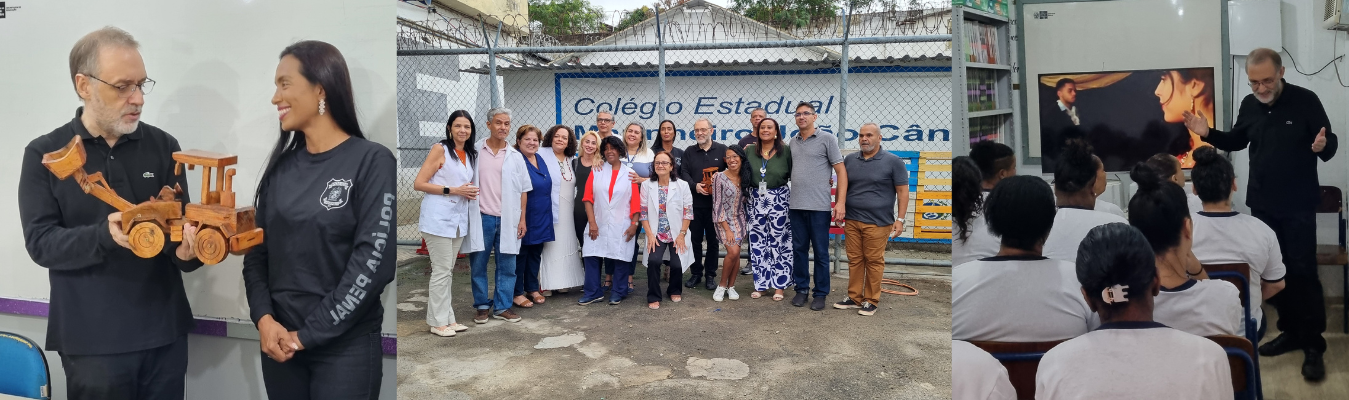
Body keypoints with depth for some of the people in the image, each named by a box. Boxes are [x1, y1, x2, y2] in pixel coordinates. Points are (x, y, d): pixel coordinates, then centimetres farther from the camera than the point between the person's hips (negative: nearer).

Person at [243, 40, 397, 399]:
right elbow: (258, 251, 8)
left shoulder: (372, 162, -10)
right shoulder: (282, 166, 8)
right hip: (280, 342, 5)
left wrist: (308, 334, -13)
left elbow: (374, 262, -15)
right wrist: (264, 318, -8)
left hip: (345, 347, -5)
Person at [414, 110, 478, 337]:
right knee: (441, 271, -4)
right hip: (438, 219, -7)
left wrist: (470, 193, 4)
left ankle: (447, 318, 18)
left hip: (458, 220, 7)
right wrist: (453, 190, -17)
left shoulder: (470, 155, 13)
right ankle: (438, 322, 4)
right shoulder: (440, 150, -7)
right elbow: (419, 184, -12)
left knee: (448, 271, 12)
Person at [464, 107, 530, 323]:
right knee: (478, 265, 5)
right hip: (481, 218, -1)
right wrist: (466, 215, -2)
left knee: (507, 266, 5)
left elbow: (523, 190, 9)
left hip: (507, 219, 1)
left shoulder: (515, 157, 7)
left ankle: (502, 307, 15)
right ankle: (482, 306, 18)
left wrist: (522, 219, 3)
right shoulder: (475, 152, 2)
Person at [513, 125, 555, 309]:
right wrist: (521, 220, -19)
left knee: (535, 253, 14)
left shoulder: (540, 159, 10)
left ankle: (532, 288, 26)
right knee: (520, 254, 2)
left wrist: (547, 215, 17)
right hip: (524, 216, -7)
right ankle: (517, 293, 11)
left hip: (541, 218, 7)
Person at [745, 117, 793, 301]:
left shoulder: (786, 151, -2)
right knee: (757, 243, 5)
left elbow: (793, 175, -2)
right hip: (755, 201, 2)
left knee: (779, 243, 1)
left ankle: (779, 285, 11)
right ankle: (759, 284, 16)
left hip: (779, 201, -2)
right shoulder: (749, 151, 6)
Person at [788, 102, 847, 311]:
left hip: (819, 206, -4)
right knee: (799, 250, 9)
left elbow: (841, 171, -3)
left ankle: (820, 293, 12)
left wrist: (841, 202, -11)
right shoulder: (793, 143, 13)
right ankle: (801, 289, 21)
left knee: (821, 252, 3)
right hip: (796, 206, 5)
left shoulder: (827, 139, -1)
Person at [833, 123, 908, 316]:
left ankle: (871, 301, 10)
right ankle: (854, 298, 17)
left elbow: (902, 191, -2)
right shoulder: (849, 160, 11)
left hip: (877, 222, -4)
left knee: (874, 262, 1)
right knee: (855, 260, 8)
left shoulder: (893, 161, -1)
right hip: (851, 220, 4)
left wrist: (900, 219, -6)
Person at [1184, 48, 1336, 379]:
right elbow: (1236, 141, 16)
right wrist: (1208, 134, -2)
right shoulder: (1249, 104, 3)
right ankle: (1291, 332, 23)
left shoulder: (1305, 101, -11)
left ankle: (1314, 345, 5)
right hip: (1262, 204, 5)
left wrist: (1322, 146, -32)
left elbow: (1332, 143, -9)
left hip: (1298, 206, -5)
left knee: (1303, 272, -3)